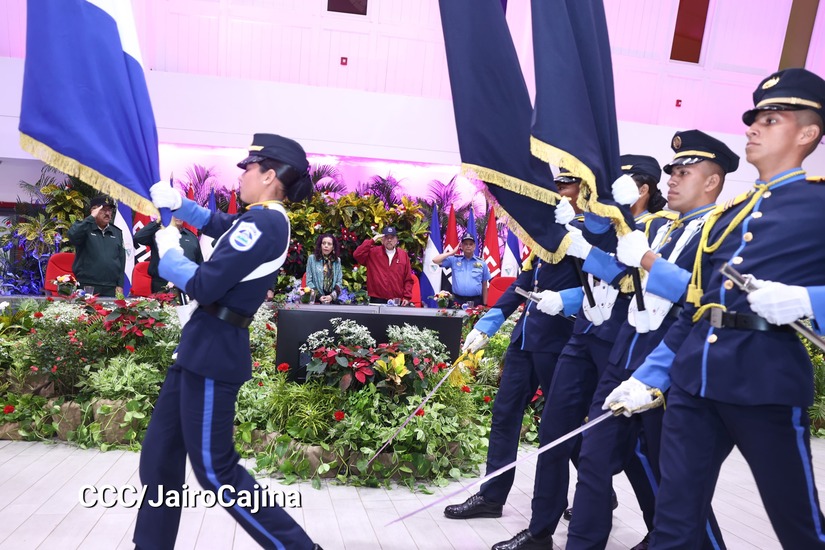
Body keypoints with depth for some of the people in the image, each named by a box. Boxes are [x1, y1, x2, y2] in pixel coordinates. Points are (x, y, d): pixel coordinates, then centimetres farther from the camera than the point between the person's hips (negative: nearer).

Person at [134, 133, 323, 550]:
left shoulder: (263, 224, -19)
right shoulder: (264, 219, 12)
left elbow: (204, 286, -22)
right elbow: (216, 223, 32)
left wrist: (168, 251, -4)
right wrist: (176, 203, 17)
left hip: (214, 351, -10)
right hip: (202, 346, 10)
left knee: (216, 470, -2)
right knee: (159, 455, 17)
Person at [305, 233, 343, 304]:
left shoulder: (337, 260, 10)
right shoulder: (312, 258, 2)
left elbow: (339, 281, 6)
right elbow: (309, 281, -1)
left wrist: (332, 296, -11)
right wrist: (319, 296, -13)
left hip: (333, 299, 2)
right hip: (316, 299, -2)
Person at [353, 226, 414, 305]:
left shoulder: (403, 254, 8)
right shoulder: (373, 252, 4)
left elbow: (408, 279, 8)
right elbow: (357, 255, -10)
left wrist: (407, 297, -1)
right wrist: (372, 241, -9)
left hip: (397, 302, 2)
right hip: (377, 301, -2)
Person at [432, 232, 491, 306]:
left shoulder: (481, 263, 8)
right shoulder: (454, 260, 7)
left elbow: (484, 286, 11)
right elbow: (435, 260, 1)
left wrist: (484, 304, 8)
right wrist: (452, 252, 1)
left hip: (476, 301, 0)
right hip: (457, 301, 0)